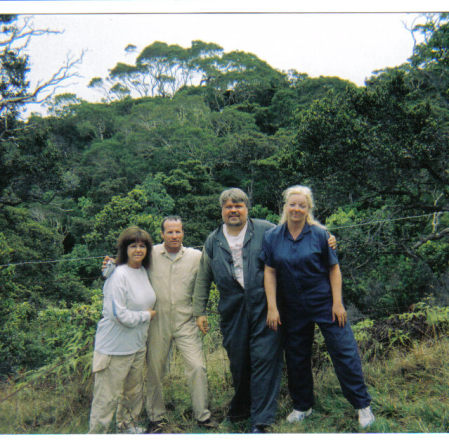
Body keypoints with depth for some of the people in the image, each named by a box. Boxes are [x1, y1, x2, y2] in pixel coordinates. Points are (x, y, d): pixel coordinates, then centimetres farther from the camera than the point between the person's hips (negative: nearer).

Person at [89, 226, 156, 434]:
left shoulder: (143, 271, 5)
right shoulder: (118, 275, -20)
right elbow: (119, 314, -23)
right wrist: (147, 315, -12)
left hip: (137, 344, 8)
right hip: (115, 347, -8)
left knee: (134, 391, 22)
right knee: (107, 396, 2)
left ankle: (127, 424, 43)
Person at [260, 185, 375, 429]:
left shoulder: (319, 234, -6)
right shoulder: (272, 237, -1)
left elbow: (334, 269, -3)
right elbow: (270, 273, -1)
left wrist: (337, 303, -8)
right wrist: (272, 307, -5)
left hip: (324, 302, -2)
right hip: (292, 307, 2)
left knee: (344, 350, -2)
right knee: (296, 357, 12)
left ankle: (362, 404, 14)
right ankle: (302, 406, 31)